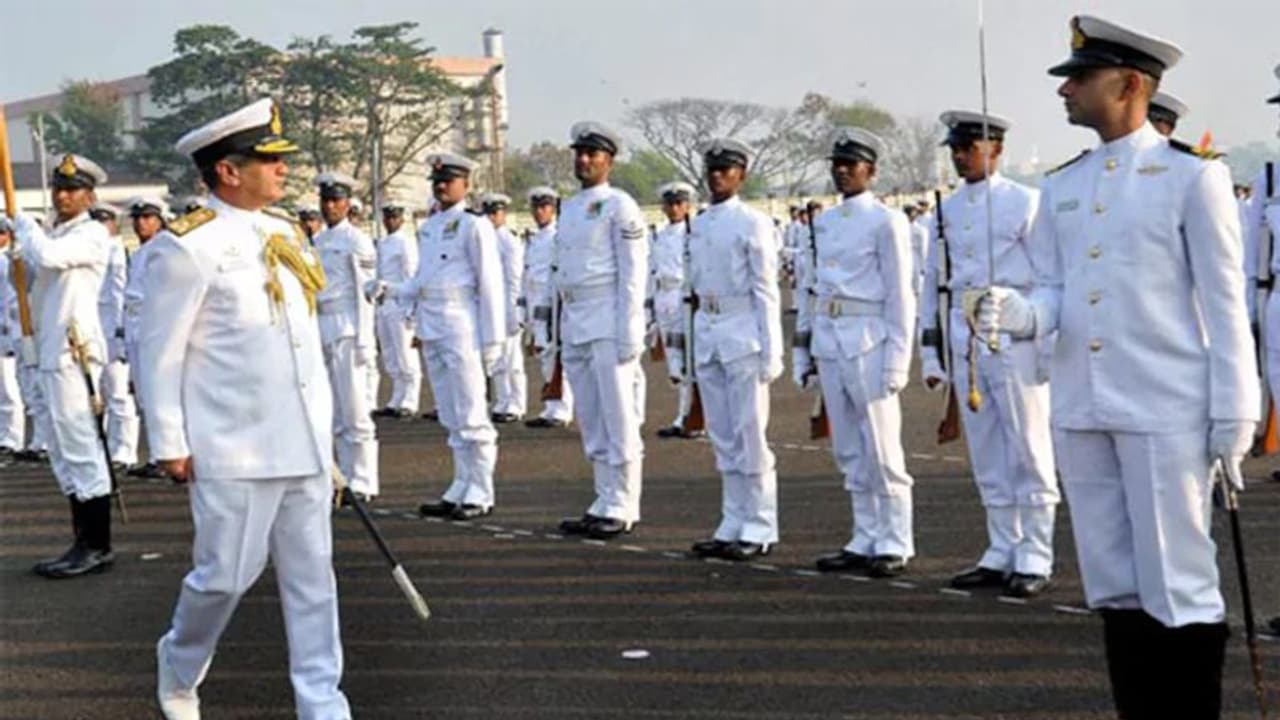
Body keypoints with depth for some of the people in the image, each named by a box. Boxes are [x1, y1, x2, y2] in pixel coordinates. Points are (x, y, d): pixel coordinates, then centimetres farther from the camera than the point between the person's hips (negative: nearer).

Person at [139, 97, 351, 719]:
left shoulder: (287, 236, 12)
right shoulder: (188, 247, -10)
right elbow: (159, 352, -9)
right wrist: (170, 446, -10)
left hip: (303, 445, 6)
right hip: (233, 450, -6)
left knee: (312, 575, 7)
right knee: (229, 574, 1)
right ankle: (179, 663, 30)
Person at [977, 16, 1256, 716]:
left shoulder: (1192, 174, -3)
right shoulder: (1060, 188, 12)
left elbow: (1225, 304, -5)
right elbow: (1055, 293, 11)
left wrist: (1233, 418, -8)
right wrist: (1018, 314, -13)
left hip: (1165, 413, -5)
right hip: (1081, 411, 6)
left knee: (1179, 587, 0)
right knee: (1114, 584, 12)